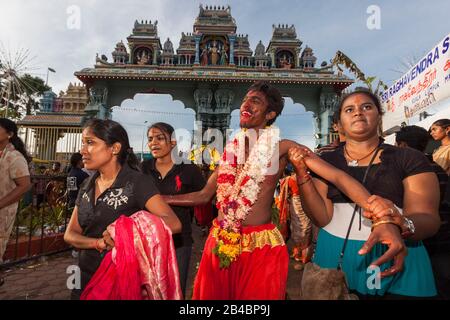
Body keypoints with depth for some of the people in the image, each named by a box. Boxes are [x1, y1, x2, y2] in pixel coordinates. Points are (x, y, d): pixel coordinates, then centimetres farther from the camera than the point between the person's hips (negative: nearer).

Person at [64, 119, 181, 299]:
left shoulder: (136, 182, -17)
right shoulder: (87, 185, 3)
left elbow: (173, 224, -26)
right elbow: (70, 235, 3)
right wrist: (98, 243, -16)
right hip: (85, 277, 6)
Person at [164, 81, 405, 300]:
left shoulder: (282, 147, -5)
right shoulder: (232, 149, 8)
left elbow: (337, 176, -14)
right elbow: (204, 195, 13)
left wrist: (382, 217, -28)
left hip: (261, 246, -4)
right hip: (220, 243, 5)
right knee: (212, 294, 17)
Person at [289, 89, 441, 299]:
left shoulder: (410, 159, -2)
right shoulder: (325, 161, 0)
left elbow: (430, 219, -10)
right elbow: (323, 218, -8)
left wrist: (403, 225, -32)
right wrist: (303, 174, -20)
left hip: (396, 263, 0)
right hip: (335, 258, 1)